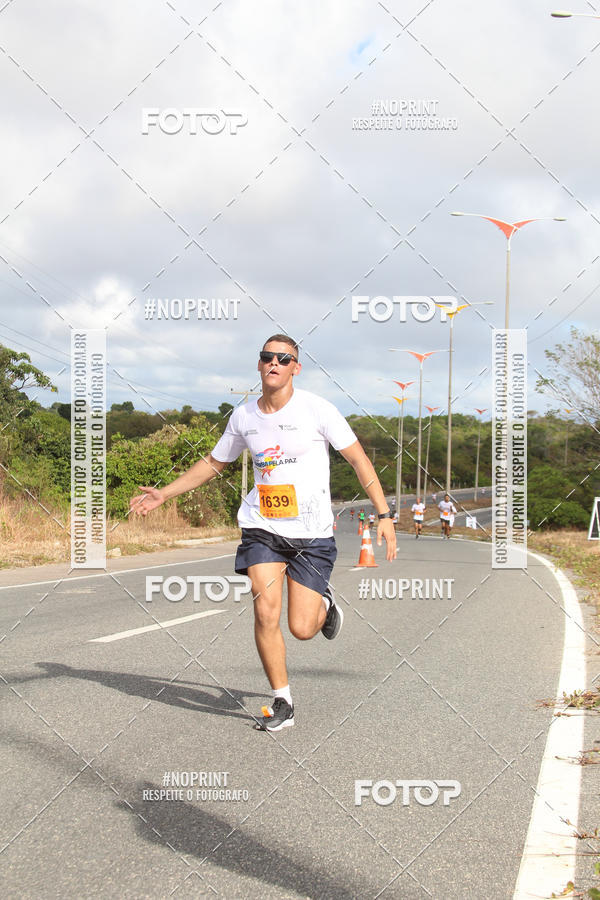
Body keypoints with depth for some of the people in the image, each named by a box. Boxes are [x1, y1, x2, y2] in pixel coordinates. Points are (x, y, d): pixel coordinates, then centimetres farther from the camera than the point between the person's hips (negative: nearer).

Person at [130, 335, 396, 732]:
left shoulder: (317, 409, -7)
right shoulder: (243, 416, 5)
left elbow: (359, 459, -3)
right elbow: (213, 464, 20)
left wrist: (384, 515, -8)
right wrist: (164, 494, 17)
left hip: (312, 534, -3)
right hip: (262, 528, 3)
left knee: (302, 628, -6)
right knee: (265, 614, -12)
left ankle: (324, 603, 32)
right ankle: (282, 703, 6)